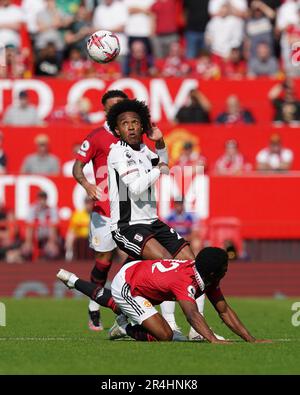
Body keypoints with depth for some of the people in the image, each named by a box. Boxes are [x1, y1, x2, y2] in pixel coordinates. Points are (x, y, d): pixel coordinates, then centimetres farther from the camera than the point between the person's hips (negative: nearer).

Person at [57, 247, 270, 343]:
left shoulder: (208, 277, -11)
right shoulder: (186, 282, -37)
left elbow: (224, 310, -10)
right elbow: (192, 314, -53)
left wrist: (251, 340, -18)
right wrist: (213, 340, -67)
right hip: (126, 286, -9)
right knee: (165, 335, -20)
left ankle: (74, 281, 44)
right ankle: (125, 328, -1)